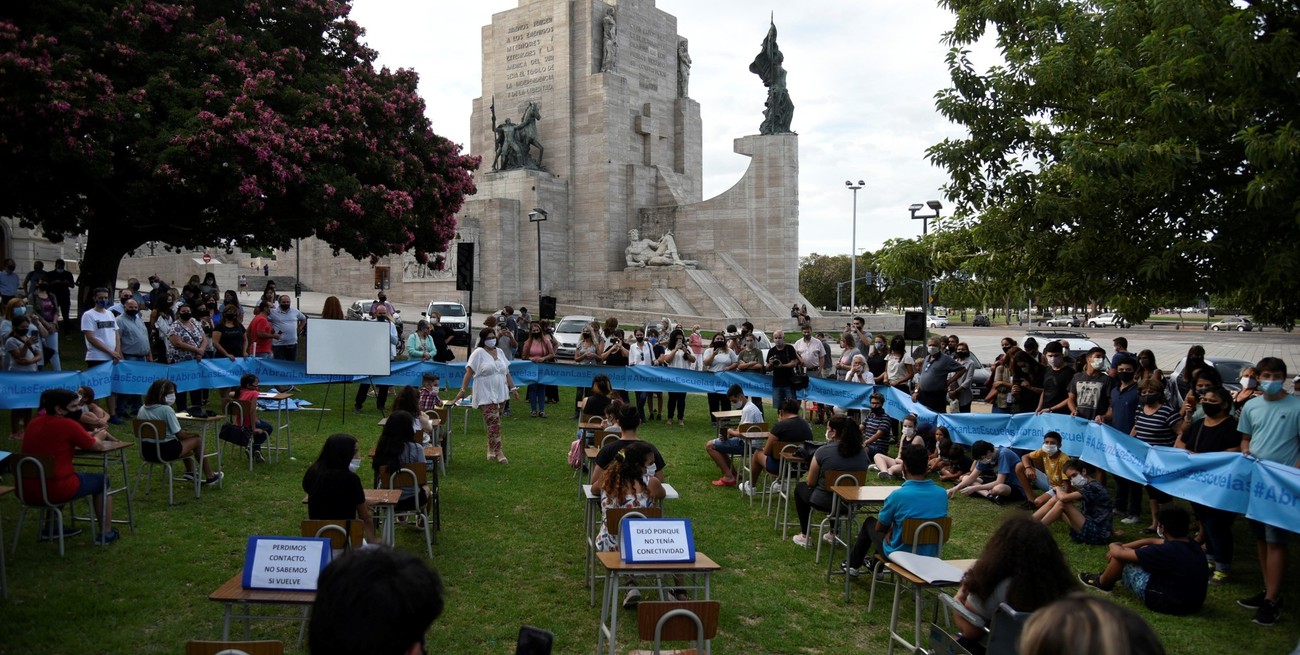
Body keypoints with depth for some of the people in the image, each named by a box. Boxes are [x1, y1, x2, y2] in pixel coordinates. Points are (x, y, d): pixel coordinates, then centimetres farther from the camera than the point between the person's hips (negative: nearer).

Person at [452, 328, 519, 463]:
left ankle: (491, 450, 22)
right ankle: (498, 452, -9)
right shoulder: (478, 353, -7)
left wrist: (513, 388, 15)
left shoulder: (499, 352, 12)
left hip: (500, 393, 6)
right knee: (494, 422, -11)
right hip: (486, 395, -6)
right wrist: (462, 390, -14)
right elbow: (469, 372, -10)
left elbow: (506, 372, 17)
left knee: (495, 422, 11)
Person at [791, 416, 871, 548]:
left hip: (824, 502, -5)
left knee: (800, 487, 26)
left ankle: (804, 536, 28)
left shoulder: (823, 451, -17)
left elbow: (810, 483, -8)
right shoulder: (863, 453, -4)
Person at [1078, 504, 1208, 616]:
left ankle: (1102, 582, 26)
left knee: (1121, 556, -3)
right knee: (1145, 550, 19)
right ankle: (1110, 577, 38)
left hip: (1168, 604, -8)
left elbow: (1118, 553, -16)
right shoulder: (1192, 545, -2)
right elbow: (1151, 541, 15)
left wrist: (1113, 546, 8)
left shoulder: (1167, 551, -27)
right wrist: (1122, 546, 12)